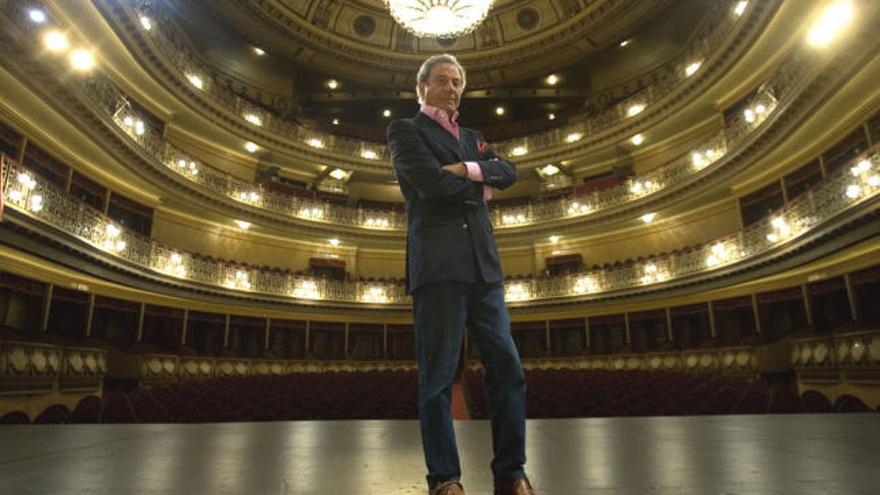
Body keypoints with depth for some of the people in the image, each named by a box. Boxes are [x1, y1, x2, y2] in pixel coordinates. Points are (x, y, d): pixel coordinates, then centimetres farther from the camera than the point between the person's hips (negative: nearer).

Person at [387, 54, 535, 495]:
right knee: (438, 378, -3)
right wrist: (480, 189, 5)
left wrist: (470, 170, -7)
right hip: (438, 263, -6)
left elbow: (508, 171, 11)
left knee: (507, 370, 2)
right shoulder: (405, 130, 8)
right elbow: (432, 183, -9)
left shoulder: (472, 138, 27)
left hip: (483, 264, 6)